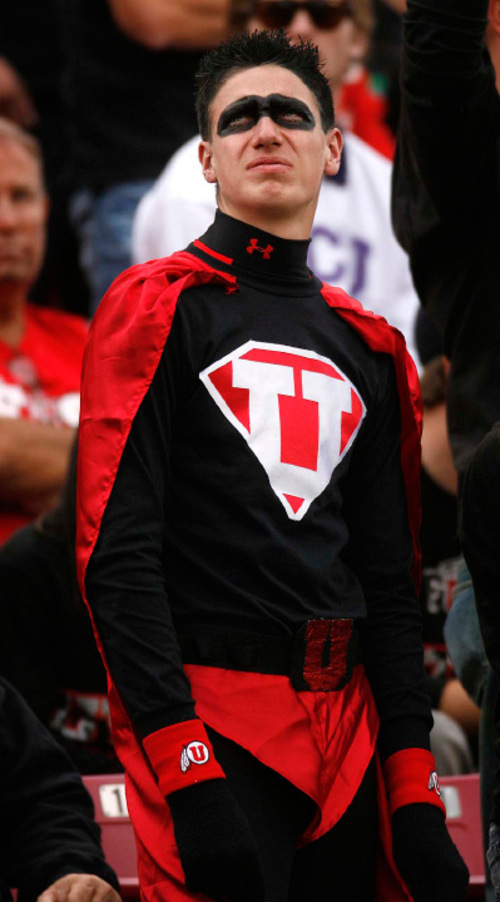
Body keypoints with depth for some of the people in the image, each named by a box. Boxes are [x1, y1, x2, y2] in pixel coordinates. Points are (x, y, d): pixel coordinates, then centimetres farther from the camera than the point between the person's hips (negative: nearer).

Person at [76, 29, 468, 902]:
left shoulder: (368, 350, 17)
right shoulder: (157, 308, 0)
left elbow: (389, 584, 17)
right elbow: (116, 551, -10)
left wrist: (415, 797, 6)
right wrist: (188, 774, -19)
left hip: (344, 728, 5)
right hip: (210, 724, -5)